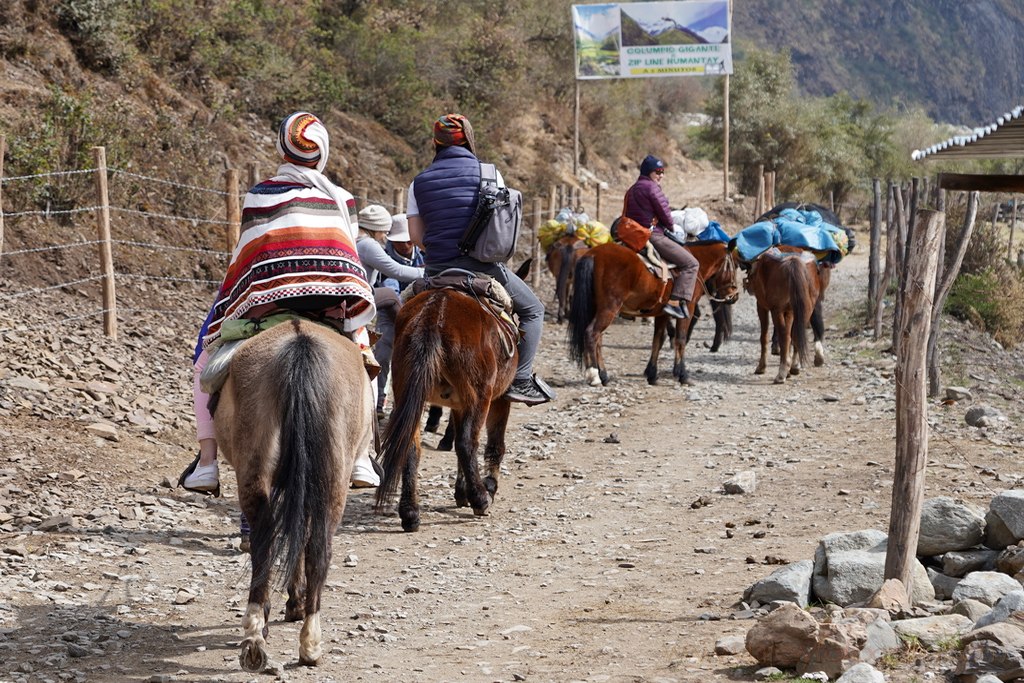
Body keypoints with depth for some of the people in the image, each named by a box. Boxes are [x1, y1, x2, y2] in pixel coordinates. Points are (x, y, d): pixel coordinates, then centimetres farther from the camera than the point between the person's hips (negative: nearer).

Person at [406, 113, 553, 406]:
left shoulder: (419, 183, 7)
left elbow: (415, 235, 4)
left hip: (437, 269, 3)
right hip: (481, 266, -3)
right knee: (532, 309, 13)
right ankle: (521, 380, 3)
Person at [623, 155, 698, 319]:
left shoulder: (631, 190, 19)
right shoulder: (651, 187, -10)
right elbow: (665, 214, -11)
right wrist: (671, 228, 10)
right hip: (654, 236, -10)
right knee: (691, 263, -9)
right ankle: (675, 302, -21)